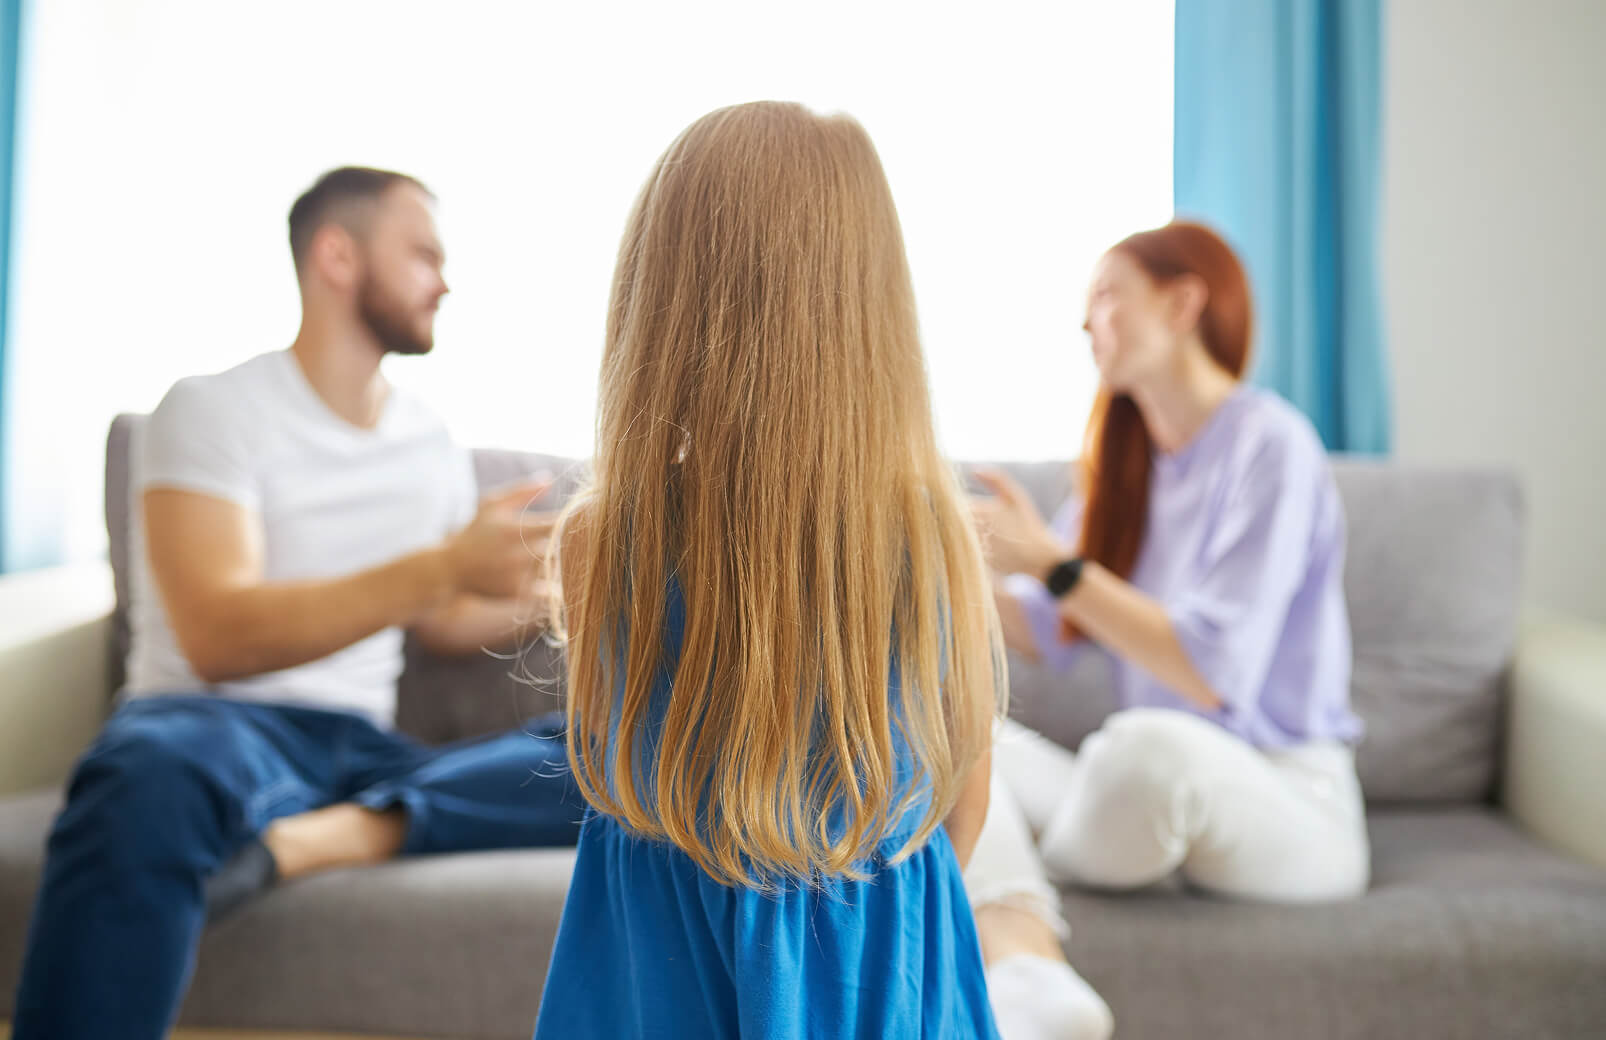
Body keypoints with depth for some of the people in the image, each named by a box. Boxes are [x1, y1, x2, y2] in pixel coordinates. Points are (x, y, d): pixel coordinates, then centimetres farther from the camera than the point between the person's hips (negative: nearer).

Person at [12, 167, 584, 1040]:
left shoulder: (431, 444, 16)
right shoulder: (214, 410, -2)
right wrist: (446, 564, -24)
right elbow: (219, 638, -16)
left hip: (360, 748, 5)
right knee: (153, 774, -43)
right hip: (219, 722, -5)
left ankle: (322, 837, -32)